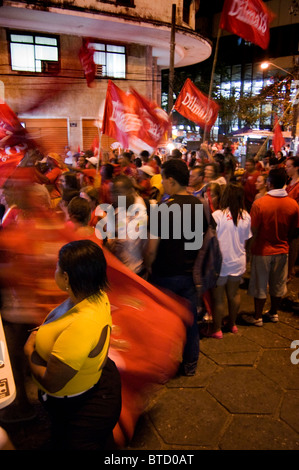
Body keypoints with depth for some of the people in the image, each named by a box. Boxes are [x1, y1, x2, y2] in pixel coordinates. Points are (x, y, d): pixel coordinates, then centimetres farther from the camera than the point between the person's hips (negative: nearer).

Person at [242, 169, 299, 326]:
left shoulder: (259, 203, -21)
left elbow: (253, 231, -16)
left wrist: (253, 245, 3)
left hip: (262, 251, -4)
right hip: (282, 250, 4)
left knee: (260, 285, 11)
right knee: (278, 284, 19)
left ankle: (257, 317, 23)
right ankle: (273, 313, 36)